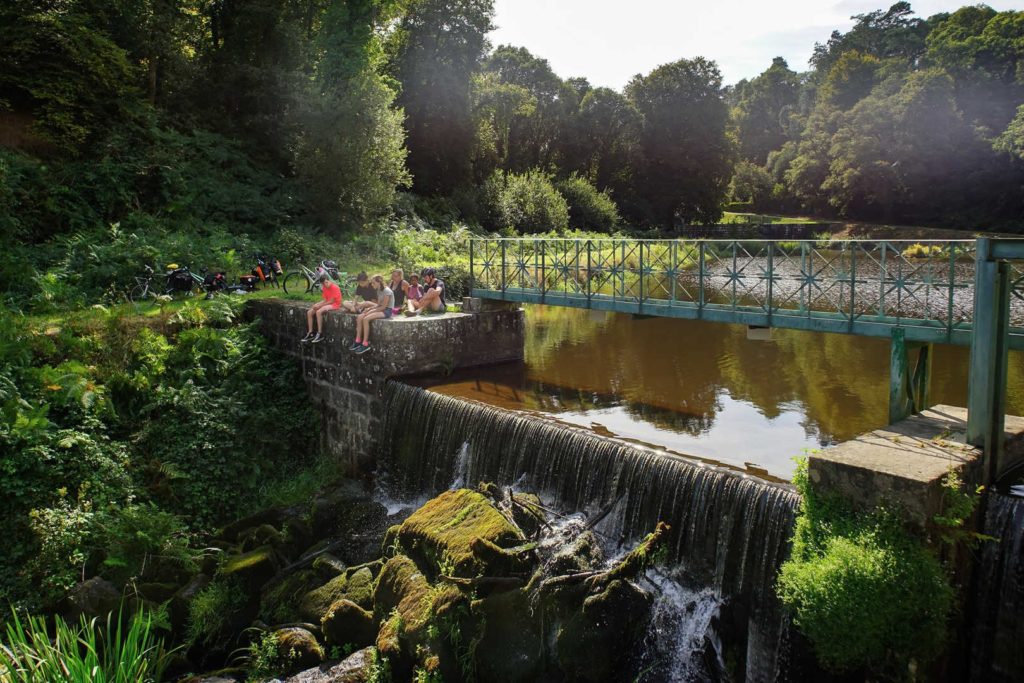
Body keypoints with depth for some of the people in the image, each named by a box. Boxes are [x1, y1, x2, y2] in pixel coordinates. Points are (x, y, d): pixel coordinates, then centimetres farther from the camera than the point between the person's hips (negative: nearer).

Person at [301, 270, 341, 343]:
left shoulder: (334, 287, -19)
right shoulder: (324, 288, 5)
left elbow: (331, 301, -18)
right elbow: (324, 300, 3)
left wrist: (319, 305, -16)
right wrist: (317, 305, -16)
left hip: (335, 304, -9)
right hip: (327, 303, 9)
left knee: (318, 312, -32)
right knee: (309, 312, -4)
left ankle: (320, 334, -27)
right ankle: (310, 334, 0)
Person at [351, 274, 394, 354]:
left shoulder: (387, 291, -17)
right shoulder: (379, 291, 12)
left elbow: (383, 306, -19)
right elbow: (378, 304, 13)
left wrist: (372, 311, -17)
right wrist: (370, 308, -3)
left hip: (387, 311, -9)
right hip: (381, 309, 9)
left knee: (366, 319, -27)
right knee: (360, 317, -9)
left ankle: (365, 344, -21)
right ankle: (358, 341, -7)